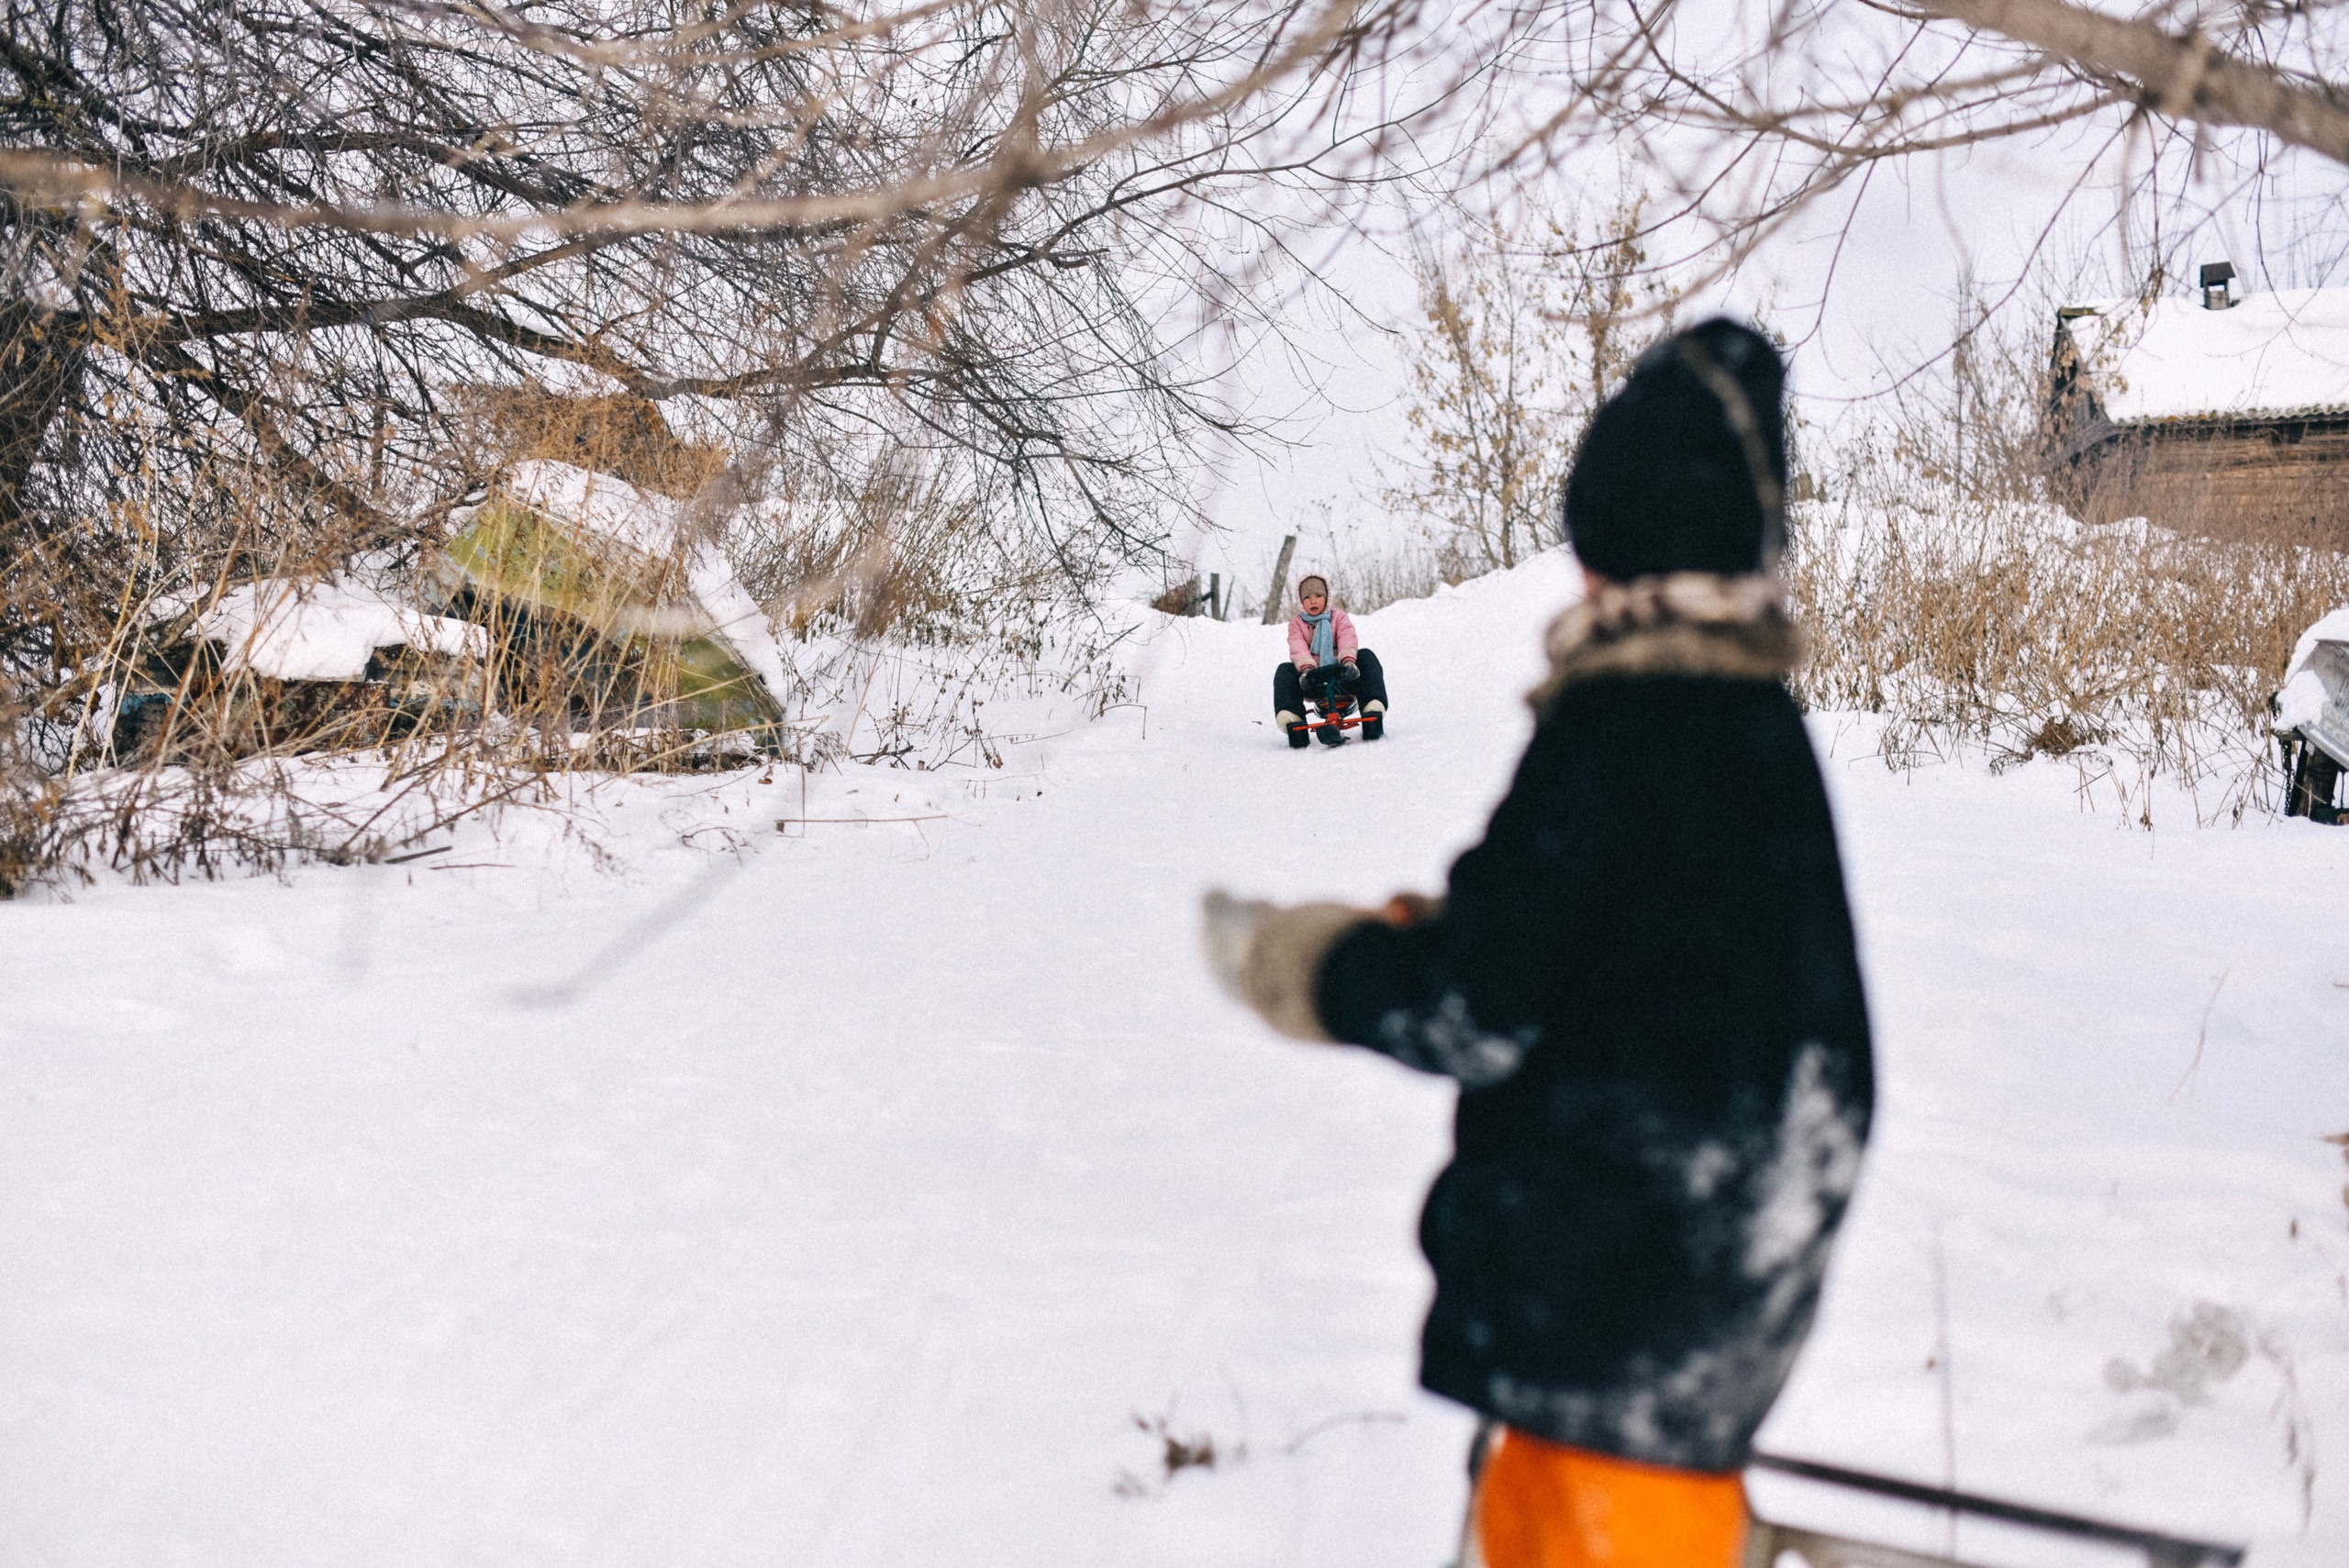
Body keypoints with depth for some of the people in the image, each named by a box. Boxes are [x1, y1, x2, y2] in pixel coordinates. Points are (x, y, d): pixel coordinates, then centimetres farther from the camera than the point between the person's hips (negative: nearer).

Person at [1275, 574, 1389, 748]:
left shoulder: (1339, 617, 9)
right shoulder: (1296, 623, 10)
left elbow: (1348, 640, -11)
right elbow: (1298, 649, -9)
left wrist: (1348, 661, -34)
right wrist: (1306, 669, -31)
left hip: (1342, 676, 0)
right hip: (1315, 681, 0)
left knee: (1366, 656, -26)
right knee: (1284, 671, -25)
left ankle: (1373, 714, -38)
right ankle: (1293, 726, -41)